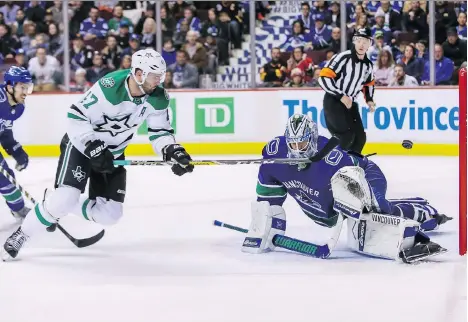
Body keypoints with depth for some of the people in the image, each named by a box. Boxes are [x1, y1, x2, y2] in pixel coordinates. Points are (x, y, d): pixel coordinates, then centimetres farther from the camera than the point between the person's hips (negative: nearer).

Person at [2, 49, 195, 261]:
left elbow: (160, 132, -4)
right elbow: (76, 117, -24)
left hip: (112, 154, 6)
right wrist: (93, 148, -30)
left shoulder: (158, 98, -13)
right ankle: (20, 236, -4)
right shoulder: (110, 87, -30)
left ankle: (62, 206, 23)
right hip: (81, 144, -6)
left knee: (110, 214, -2)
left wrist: (173, 152, -23)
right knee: (64, 199, -23)